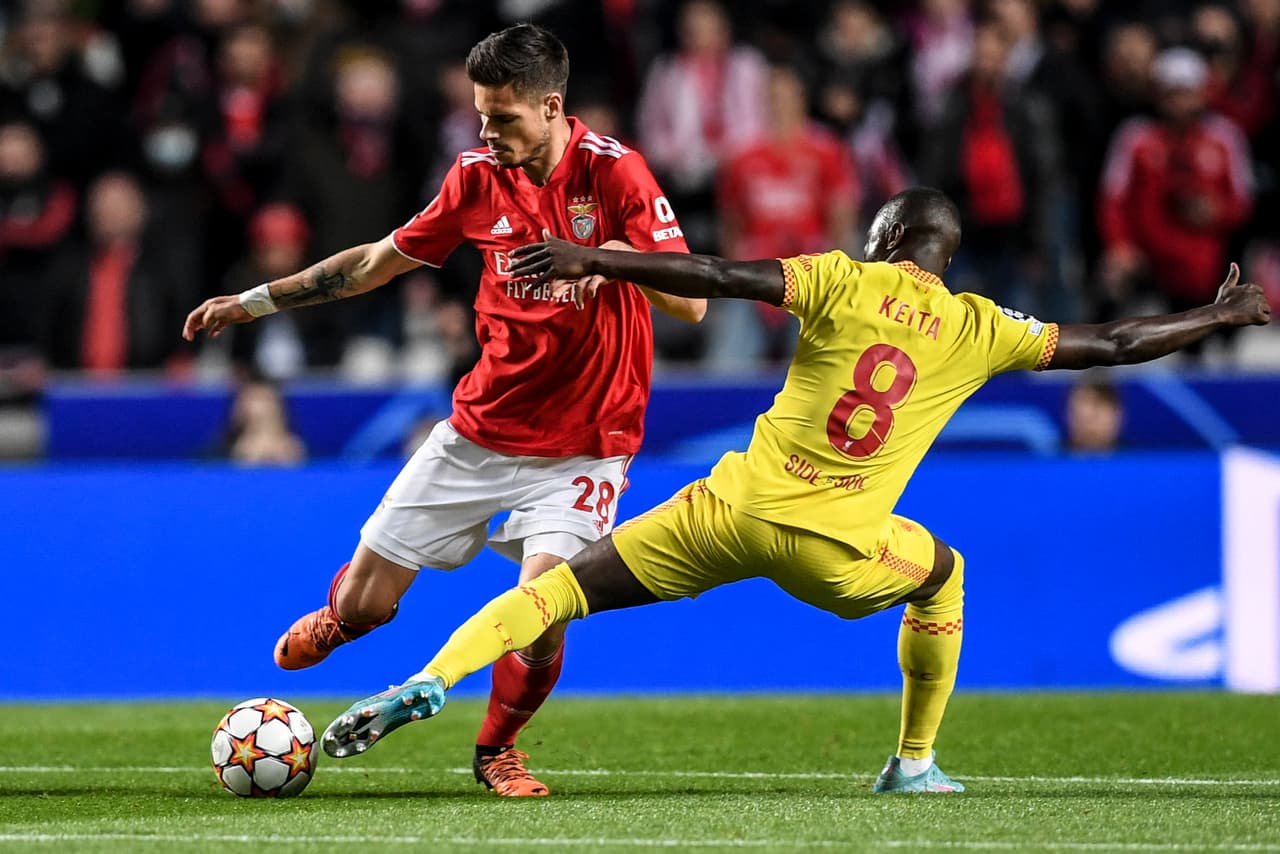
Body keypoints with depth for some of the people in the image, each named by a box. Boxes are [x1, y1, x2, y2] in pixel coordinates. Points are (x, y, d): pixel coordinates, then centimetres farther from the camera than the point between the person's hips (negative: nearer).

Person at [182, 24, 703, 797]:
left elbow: (691, 302, -17)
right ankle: (336, 619, 42)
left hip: (582, 445, -4)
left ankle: (497, 748, 11)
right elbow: (380, 260, 14)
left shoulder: (612, 173, -13)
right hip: (480, 432, 4)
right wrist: (254, 302, 15)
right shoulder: (478, 176, 0)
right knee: (364, 602, 2)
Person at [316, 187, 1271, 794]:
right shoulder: (979, 330, 6)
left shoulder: (844, 282, 2)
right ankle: (915, 763, 31)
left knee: (567, 585, 6)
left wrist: (592, 260, -9)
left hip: (736, 509, 0)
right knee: (943, 572, 32)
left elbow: (720, 276, -10)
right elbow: (1112, 344, 14)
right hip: (833, 549, 1)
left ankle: (431, 681, -14)